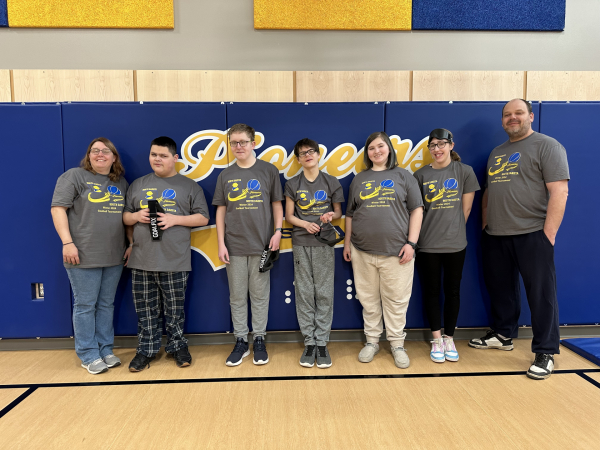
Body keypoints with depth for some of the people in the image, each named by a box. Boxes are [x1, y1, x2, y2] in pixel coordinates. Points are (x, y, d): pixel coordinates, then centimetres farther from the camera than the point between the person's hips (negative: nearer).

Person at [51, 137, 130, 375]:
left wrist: (132, 244, 10)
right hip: (84, 256, -4)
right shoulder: (75, 176, -1)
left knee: (106, 304, 12)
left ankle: (106, 350, 24)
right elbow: (58, 208, -7)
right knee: (85, 305, 4)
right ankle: (88, 356, 16)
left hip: (114, 257, 5)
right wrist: (67, 242, -15)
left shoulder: (121, 182, 13)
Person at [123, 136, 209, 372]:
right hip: (141, 260, 3)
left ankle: (177, 347, 24)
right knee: (145, 309, 10)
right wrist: (136, 216, -6)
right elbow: (124, 216, 17)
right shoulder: (138, 185, 14)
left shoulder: (189, 186, 4)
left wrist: (175, 219, -13)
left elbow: (203, 218, 0)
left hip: (174, 261, -3)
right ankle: (146, 350, 25)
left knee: (174, 309, 7)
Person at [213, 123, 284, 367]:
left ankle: (259, 340, 21)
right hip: (234, 246, 2)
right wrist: (221, 243, 1)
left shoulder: (268, 170, 2)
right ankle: (240, 342, 22)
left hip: (261, 245, -2)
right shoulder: (225, 175, 7)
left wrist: (278, 231, -7)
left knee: (260, 295, 7)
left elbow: (277, 204, 5)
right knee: (237, 296, 9)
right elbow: (221, 211, 7)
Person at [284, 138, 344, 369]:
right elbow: (289, 215, 6)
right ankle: (309, 342, 13)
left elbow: (338, 212, 10)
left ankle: (322, 343, 11)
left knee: (324, 293, 1)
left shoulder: (331, 182, 6)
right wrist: (306, 224, -13)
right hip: (301, 244, 1)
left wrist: (331, 216, -13)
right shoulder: (292, 184, 7)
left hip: (324, 242, 0)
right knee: (304, 293, 3)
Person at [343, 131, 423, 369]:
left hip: (396, 251, -2)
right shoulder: (359, 179, 13)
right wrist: (347, 242, 10)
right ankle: (372, 341, 25)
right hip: (362, 251, 3)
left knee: (396, 300, 5)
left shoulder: (403, 176, 6)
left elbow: (416, 209, 1)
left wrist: (411, 242, -7)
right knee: (368, 299, 10)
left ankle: (397, 344, 21)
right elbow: (350, 214, 15)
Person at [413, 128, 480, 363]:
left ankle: (449, 339, 23)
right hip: (427, 244, 0)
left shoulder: (464, 171, 1)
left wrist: (454, 229, 3)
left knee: (452, 291, 9)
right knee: (431, 291, 6)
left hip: (455, 244, 0)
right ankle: (437, 339, 19)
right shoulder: (421, 174, 2)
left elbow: (466, 208, 3)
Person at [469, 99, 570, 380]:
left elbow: (559, 191, -12)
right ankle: (502, 335, 33)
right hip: (495, 236, 7)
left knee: (541, 293, 1)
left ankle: (545, 352, 14)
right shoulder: (496, 153, 18)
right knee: (500, 288, 16)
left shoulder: (547, 146, -3)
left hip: (532, 234, -6)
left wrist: (549, 233, -17)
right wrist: (485, 225, 13)